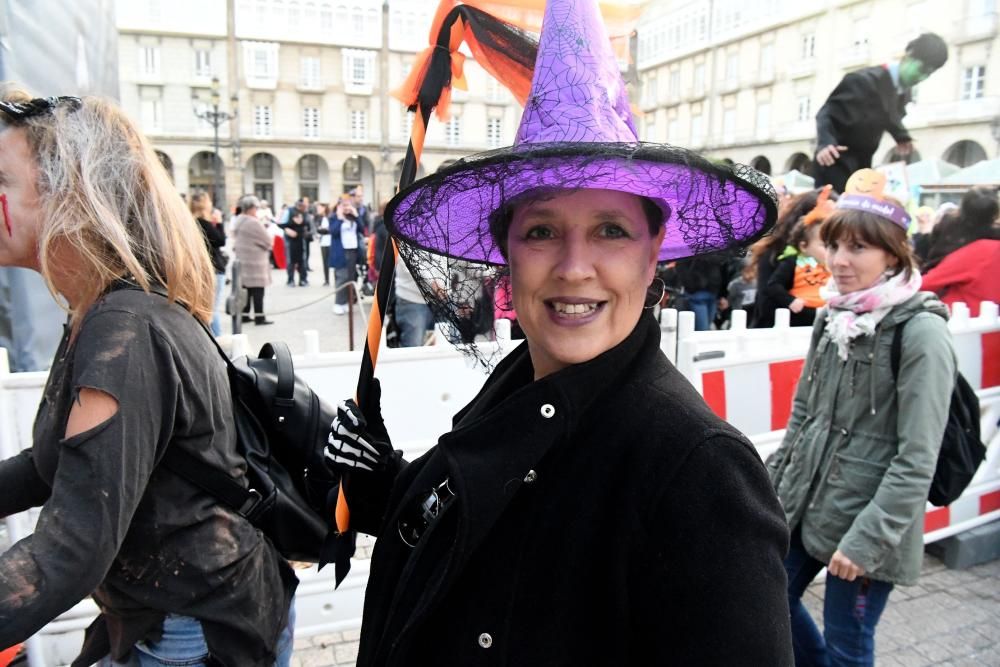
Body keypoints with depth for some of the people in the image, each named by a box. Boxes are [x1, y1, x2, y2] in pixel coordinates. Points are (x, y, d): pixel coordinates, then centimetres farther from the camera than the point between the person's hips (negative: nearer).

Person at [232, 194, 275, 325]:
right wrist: (267, 247, 6)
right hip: (255, 261, -8)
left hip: (242, 259, 8)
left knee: (246, 289, 13)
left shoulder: (238, 221, 9)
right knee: (257, 290, -4)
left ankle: (244, 315, 17)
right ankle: (259, 317, -1)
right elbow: (267, 240, -13)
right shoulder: (254, 222, -18)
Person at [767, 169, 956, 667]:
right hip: (806, 504, 7)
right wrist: (772, 485, 12)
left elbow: (917, 461, -17)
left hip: (865, 525, -6)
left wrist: (869, 538, -19)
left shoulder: (920, 332, -16)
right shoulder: (832, 315, 3)